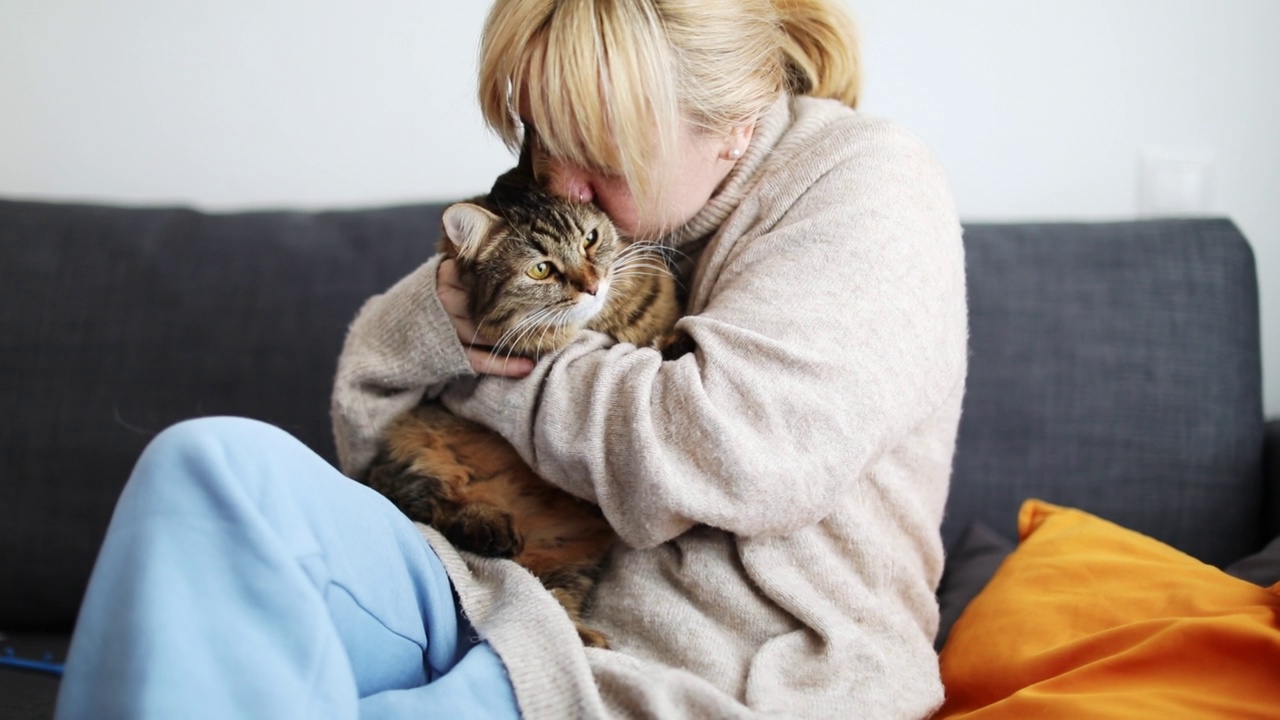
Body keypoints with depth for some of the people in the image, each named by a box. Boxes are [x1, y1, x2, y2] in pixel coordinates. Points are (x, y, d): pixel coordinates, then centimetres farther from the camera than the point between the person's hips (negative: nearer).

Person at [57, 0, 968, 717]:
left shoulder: (868, 184, -4)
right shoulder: (581, 208, 13)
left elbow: (722, 453, -20)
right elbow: (370, 431, 17)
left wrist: (495, 377, -4)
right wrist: (439, 315, -6)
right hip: (510, 615, 7)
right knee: (215, 464, -20)